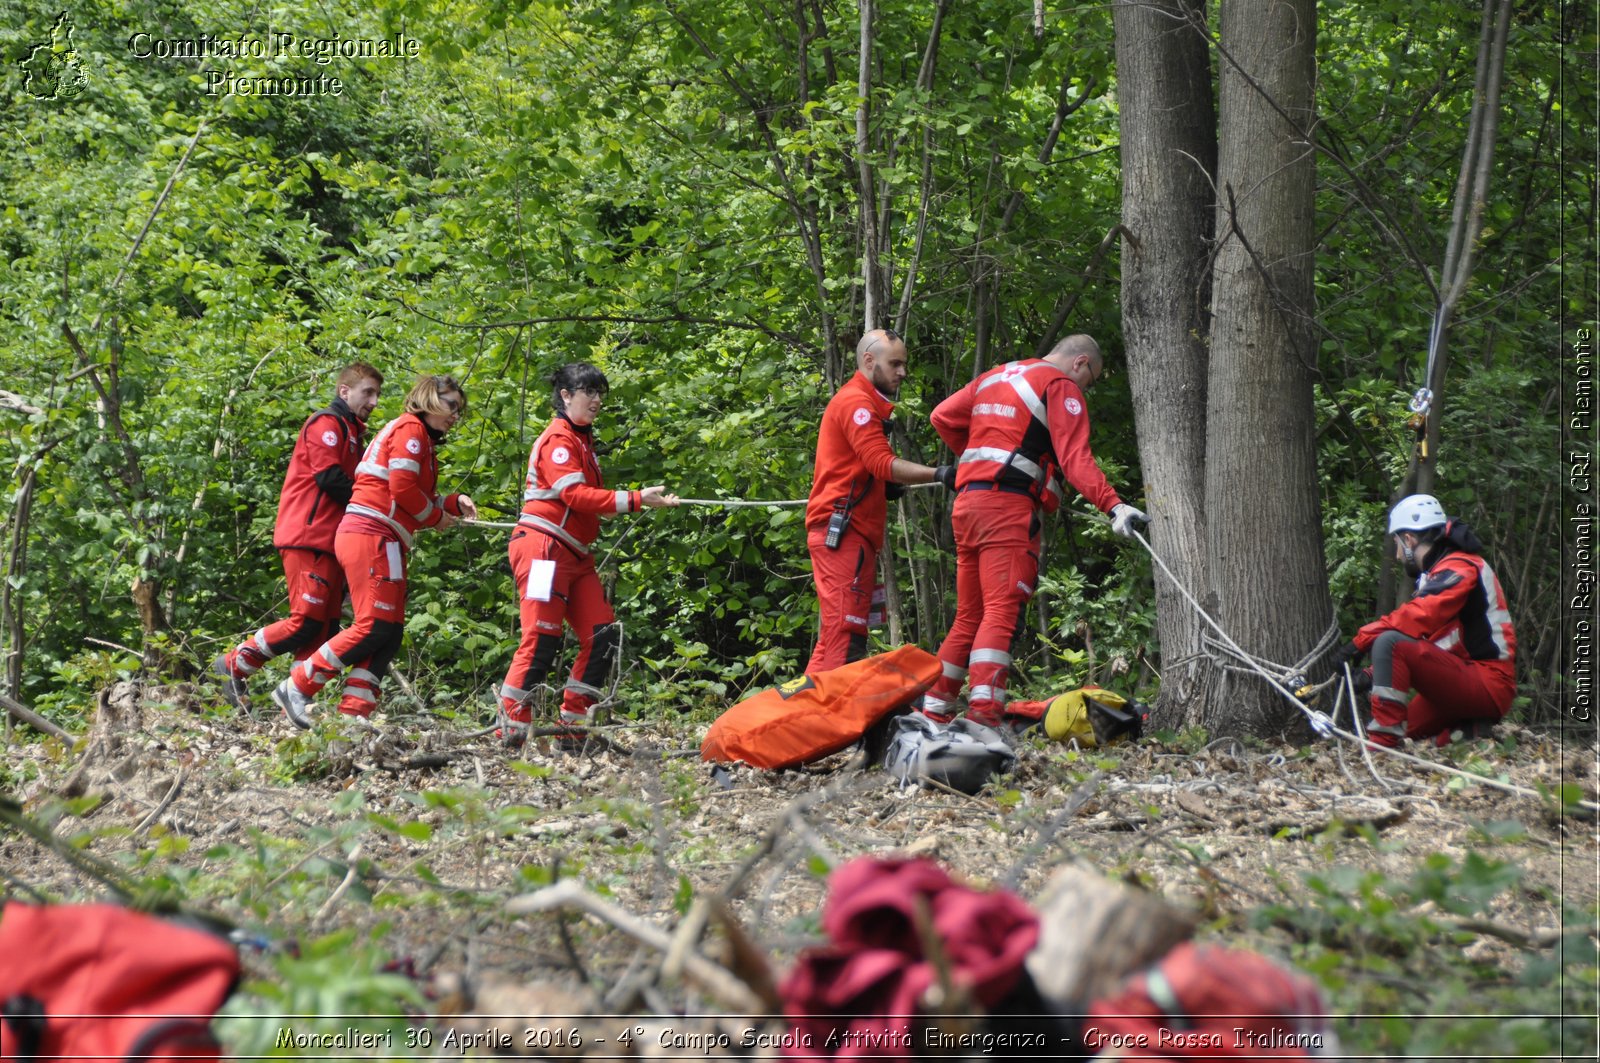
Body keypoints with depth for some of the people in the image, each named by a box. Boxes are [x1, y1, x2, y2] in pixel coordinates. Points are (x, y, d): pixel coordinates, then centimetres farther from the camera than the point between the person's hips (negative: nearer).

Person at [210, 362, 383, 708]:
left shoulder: (349, 432, 25)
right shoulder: (327, 424, -6)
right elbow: (329, 477, -17)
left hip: (330, 541, 10)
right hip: (308, 537, -10)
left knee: (324, 628, 5)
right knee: (306, 621, -14)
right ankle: (234, 664, -1)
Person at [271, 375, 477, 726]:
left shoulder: (423, 439, 27)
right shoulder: (410, 428, -4)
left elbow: (418, 499, 21)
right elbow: (402, 488, -16)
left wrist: (454, 504, 6)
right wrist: (436, 516, -2)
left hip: (386, 543, 10)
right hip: (372, 535, -10)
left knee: (390, 633, 4)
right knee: (376, 626, -14)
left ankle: (351, 714, -3)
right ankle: (297, 687, -9)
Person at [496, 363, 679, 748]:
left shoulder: (582, 441, 22)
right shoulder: (558, 440, -9)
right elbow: (575, 494, -20)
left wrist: (646, 500, 4)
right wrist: (635, 500, -23)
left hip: (575, 555, 10)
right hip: (543, 547, -10)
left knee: (603, 636, 3)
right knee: (542, 640, -13)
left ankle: (572, 725, 7)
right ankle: (511, 728, -9)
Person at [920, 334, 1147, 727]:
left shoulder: (995, 377, 23)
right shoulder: (1061, 386, -1)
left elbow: (943, 417, 22)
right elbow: (1075, 457, -14)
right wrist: (1113, 506, -23)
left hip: (967, 501, 8)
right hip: (1009, 504, -8)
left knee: (969, 616, 14)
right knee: (1002, 611, -15)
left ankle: (934, 710, 15)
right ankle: (984, 710, -27)